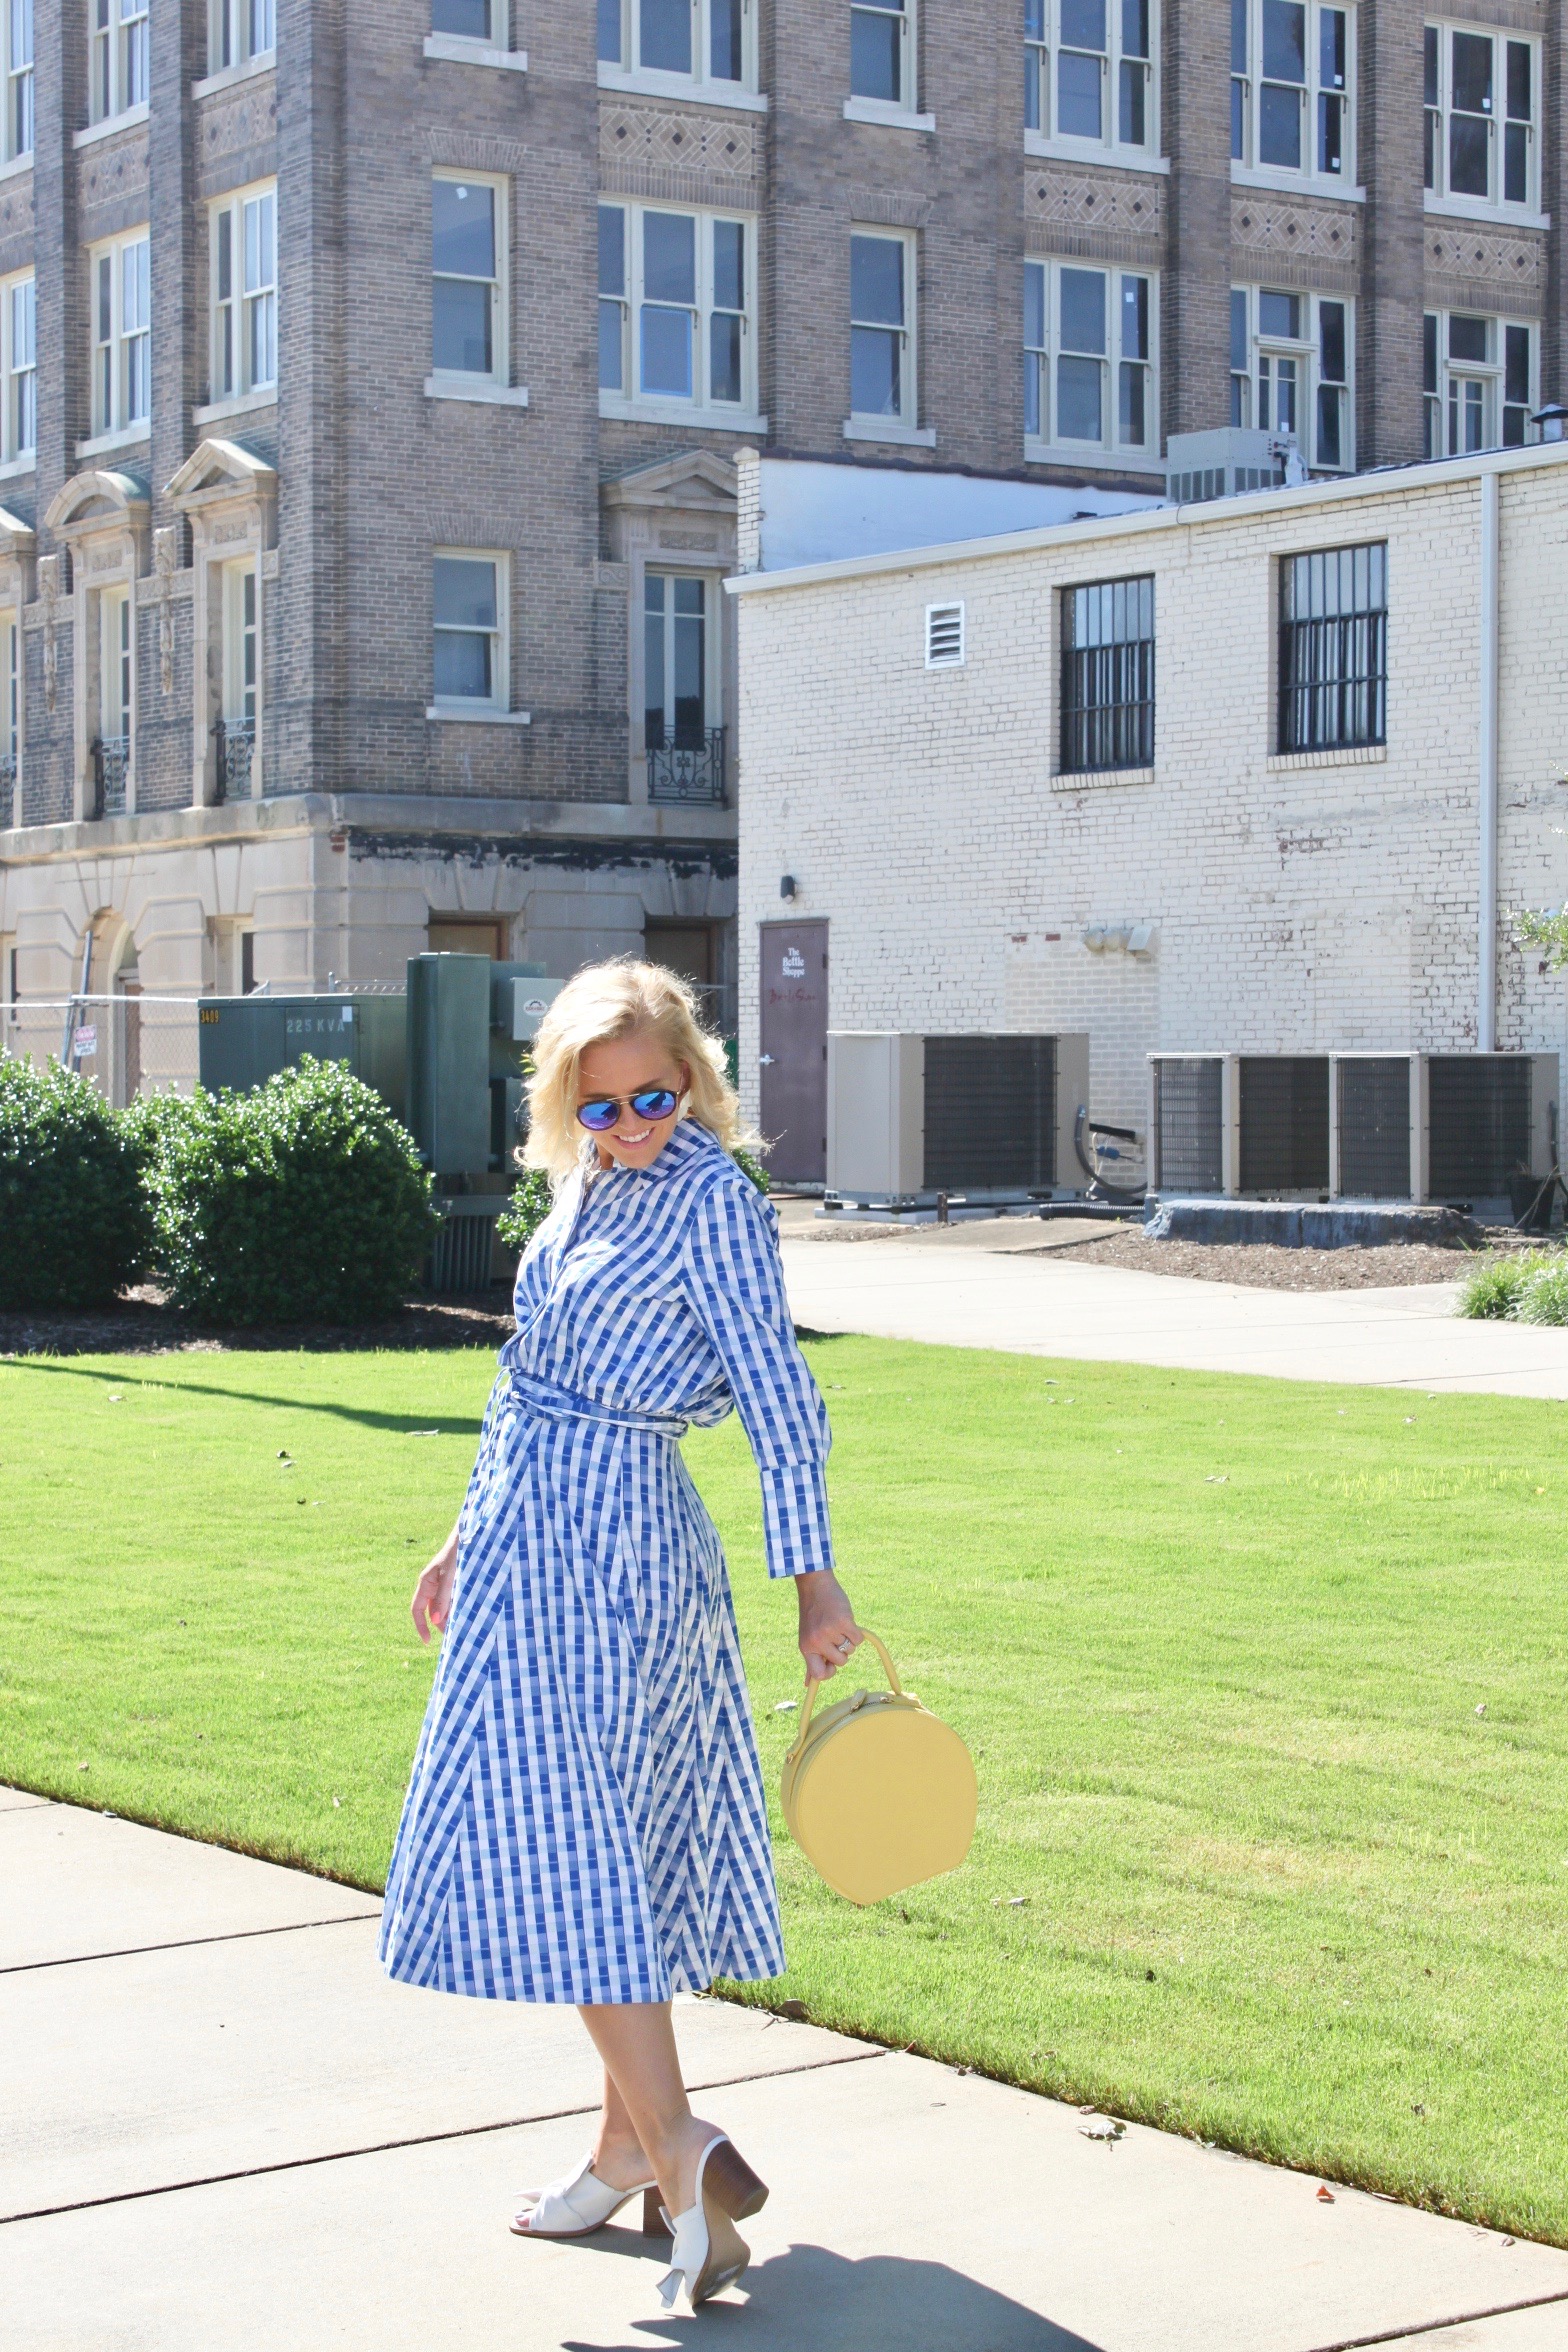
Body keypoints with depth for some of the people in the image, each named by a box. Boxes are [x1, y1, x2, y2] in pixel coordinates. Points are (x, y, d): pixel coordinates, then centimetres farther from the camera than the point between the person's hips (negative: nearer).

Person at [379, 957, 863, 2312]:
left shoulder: (710, 1197, -13)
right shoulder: (592, 1184, 12)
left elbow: (778, 1397, -15)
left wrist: (814, 1580, -17)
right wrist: (472, 1541, 23)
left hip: (607, 1540, -9)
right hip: (542, 1534, 9)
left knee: (563, 1843, -11)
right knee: (606, 1844, 13)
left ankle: (678, 2148, -14)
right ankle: (632, 2151, 23)